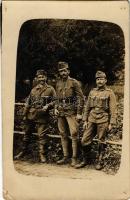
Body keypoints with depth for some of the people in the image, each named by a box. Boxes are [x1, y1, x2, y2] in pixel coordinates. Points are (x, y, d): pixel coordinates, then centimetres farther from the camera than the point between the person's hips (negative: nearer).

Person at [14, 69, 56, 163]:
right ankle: (23, 151, 27)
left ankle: (42, 154, 7)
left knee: (41, 136, -2)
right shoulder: (33, 90, 11)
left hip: (42, 116, -4)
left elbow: (54, 101, -1)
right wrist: (25, 115, 12)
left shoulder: (50, 89, 1)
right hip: (31, 115, 4)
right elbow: (28, 103, 14)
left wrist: (47, 106, -18)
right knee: (27, 134, 13)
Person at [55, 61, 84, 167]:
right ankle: (66, 157, 18)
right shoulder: (58, 84, 12)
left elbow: (81, 98, -7)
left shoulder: (74, 82, -5)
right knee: (63, 135, 9)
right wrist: (56, 108, 8)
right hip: (61, 112, 6)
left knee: (74, 134, -9)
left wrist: (79, 113, -12)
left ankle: (74, 158, 0)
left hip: (71, 112, -6)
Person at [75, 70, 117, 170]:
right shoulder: (92, 92, 11)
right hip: (91, 120, 4)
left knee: (101, 142, 4)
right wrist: (85, 120, 8)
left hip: (103, 121, -4)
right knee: (85, 141, 3)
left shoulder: (110, 93, -2)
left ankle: (100, 162, 18)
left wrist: (112, 123, -11)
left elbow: (113, 110, -5)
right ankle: (84, 161, 18)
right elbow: (87, 107, 14)